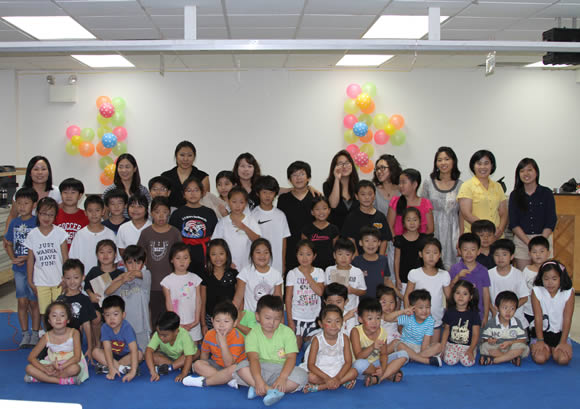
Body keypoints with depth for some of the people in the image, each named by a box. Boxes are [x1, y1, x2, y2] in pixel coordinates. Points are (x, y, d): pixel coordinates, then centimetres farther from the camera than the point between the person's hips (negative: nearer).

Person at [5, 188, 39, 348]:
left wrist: (26, 257, -19)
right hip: (19, 269, 4)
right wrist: (13, 258, -5)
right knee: (22, 302, 7)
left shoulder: (37, 223, -9)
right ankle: (25, 334, 17)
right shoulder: (14, 223, 6)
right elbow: (9, 245, 13)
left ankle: (35, 334, 16)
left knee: (34, 302, 4)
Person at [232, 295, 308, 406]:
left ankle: (257, 390, -32)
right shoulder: (253, 334, -5)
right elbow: (253, 358, -20)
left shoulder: (287, 332, -3)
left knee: (302, 376, -29)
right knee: (242, 367, -27)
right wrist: (258, 379, -37)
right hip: (260, 369, 0)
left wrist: (282, 377, -30)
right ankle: (271, 390, -37)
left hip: (281, 369, 1)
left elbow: (291, 357, -13)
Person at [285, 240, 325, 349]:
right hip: (297, 318, -2)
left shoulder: (319, 272, -1)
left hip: (314, 317, 2)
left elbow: (320, 291, -17)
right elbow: (288, 298, -4)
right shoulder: (292, 274, -6)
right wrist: (290, 320, -8)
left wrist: (307, 274, -15)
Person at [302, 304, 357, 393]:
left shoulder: (344, 338, -3)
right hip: (321, 373, -3)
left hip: (339, 372, 3)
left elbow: (348, 362, -7)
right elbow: (310, 365, -13)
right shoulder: (317, 340, -9)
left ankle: (320, 387, -25)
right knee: (310, 376, -31)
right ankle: (343, 382, -22)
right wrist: (326, 378, -25)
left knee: (354, 372, -26)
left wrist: (337, 377, -23)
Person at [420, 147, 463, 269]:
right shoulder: (428, 183, 4)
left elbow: (462, 214, 6)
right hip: (433, 231, 0)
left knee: (451, 265, 1)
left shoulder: (460, 185, 4)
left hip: (452, 231, 0)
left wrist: (461, 237, 1)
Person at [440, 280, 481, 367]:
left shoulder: (473, 314, -1)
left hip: (468, 345, -1)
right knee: (450, 361, -24)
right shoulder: (449, 312, 4)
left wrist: (471, 350, -13)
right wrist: (442, 348, 4)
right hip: (452, 344, 1)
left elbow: (475, 334, -2)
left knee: (468, 362, -24)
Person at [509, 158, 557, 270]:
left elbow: (551, 222, -1)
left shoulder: (546, 193, 3)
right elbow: (513, 223, 0)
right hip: (521, 239, 1)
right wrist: (529, 242, -11)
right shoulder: (515, 195, 5)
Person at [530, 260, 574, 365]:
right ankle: (548, 349, 12)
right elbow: (538, 317, -10)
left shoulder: (568, 292, -9)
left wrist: (563, 342, -14)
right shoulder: (536, 291, -8)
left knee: (563, 359, -23)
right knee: (539, 358, -23)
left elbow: (567, 319, -9)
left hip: (560, 333, 0)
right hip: (541, 332, 0)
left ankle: (554, 348, 11)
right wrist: (540, 341, -14)